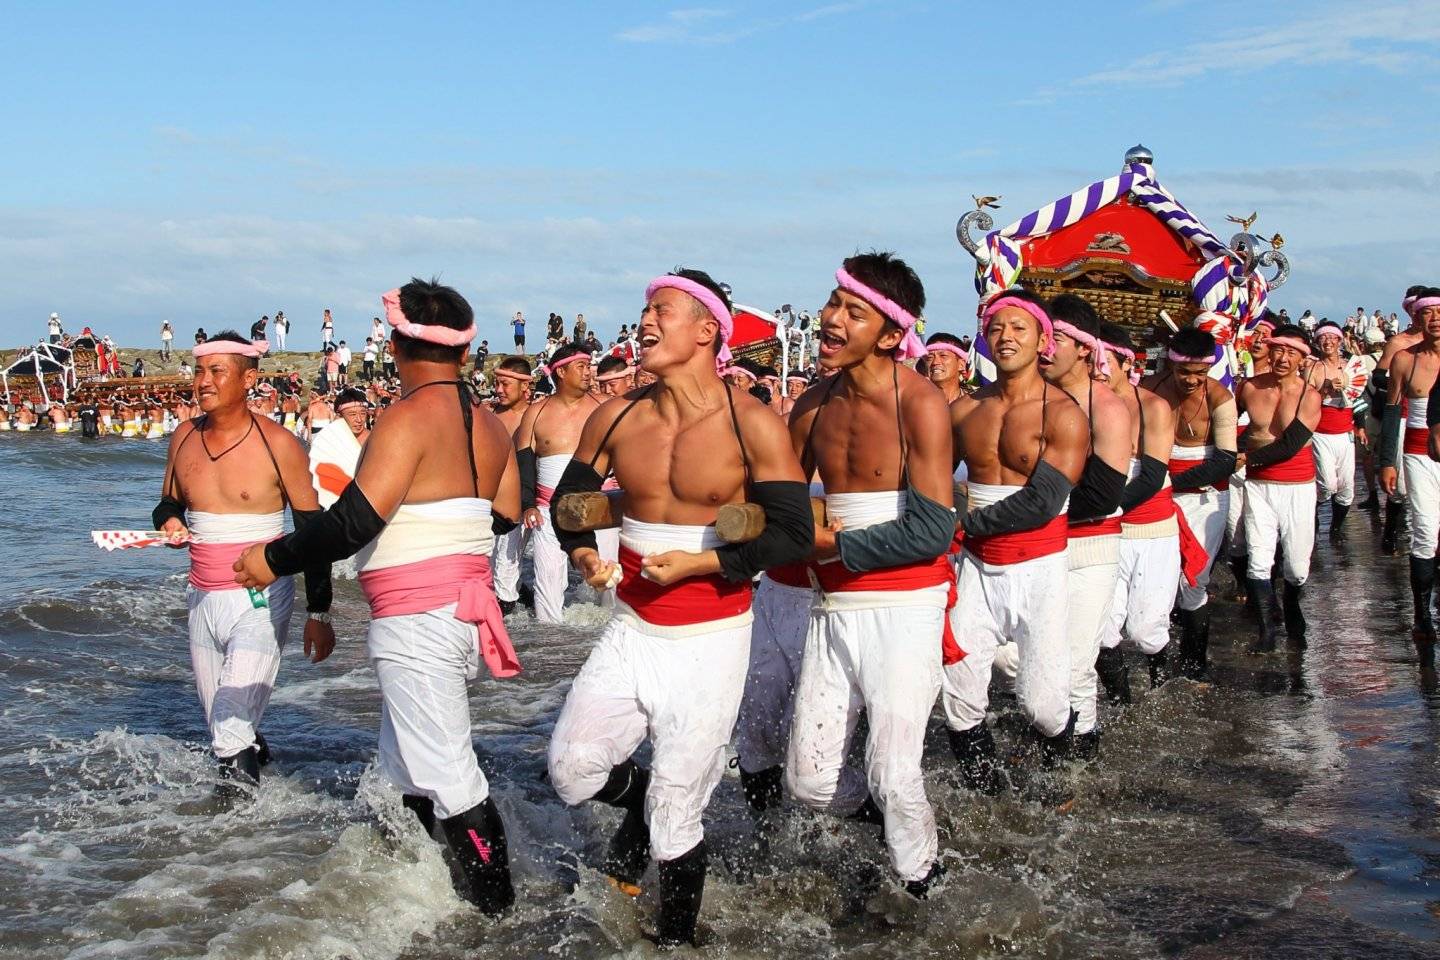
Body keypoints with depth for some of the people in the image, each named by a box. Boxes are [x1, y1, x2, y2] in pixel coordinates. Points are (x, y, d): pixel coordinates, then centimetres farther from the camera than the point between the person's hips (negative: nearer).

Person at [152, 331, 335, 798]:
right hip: (203, 598, 6)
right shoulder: (184, 437, 4)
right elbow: (169, 502, 20)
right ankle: (254, 754, 41)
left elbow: (312, 529, -6)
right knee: (219, 725, 16)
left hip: (260, 599, -6)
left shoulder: (277, 443, -11)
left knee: (234, 722, -14)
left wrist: (318, 613, -6)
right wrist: (170, 522, -7)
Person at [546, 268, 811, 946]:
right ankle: (641, 802, 33)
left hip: (708, 639, -4)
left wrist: (699, 563, -21)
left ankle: (674, 939, 26)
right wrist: (584, 552, -7)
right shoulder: (616, 418, 1)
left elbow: (792, 534, -12)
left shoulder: (753, 426, -11)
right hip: (631, 629, 4)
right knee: (572, 772, -2)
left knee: (674, 815, 1)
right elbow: (570, 499, 14)